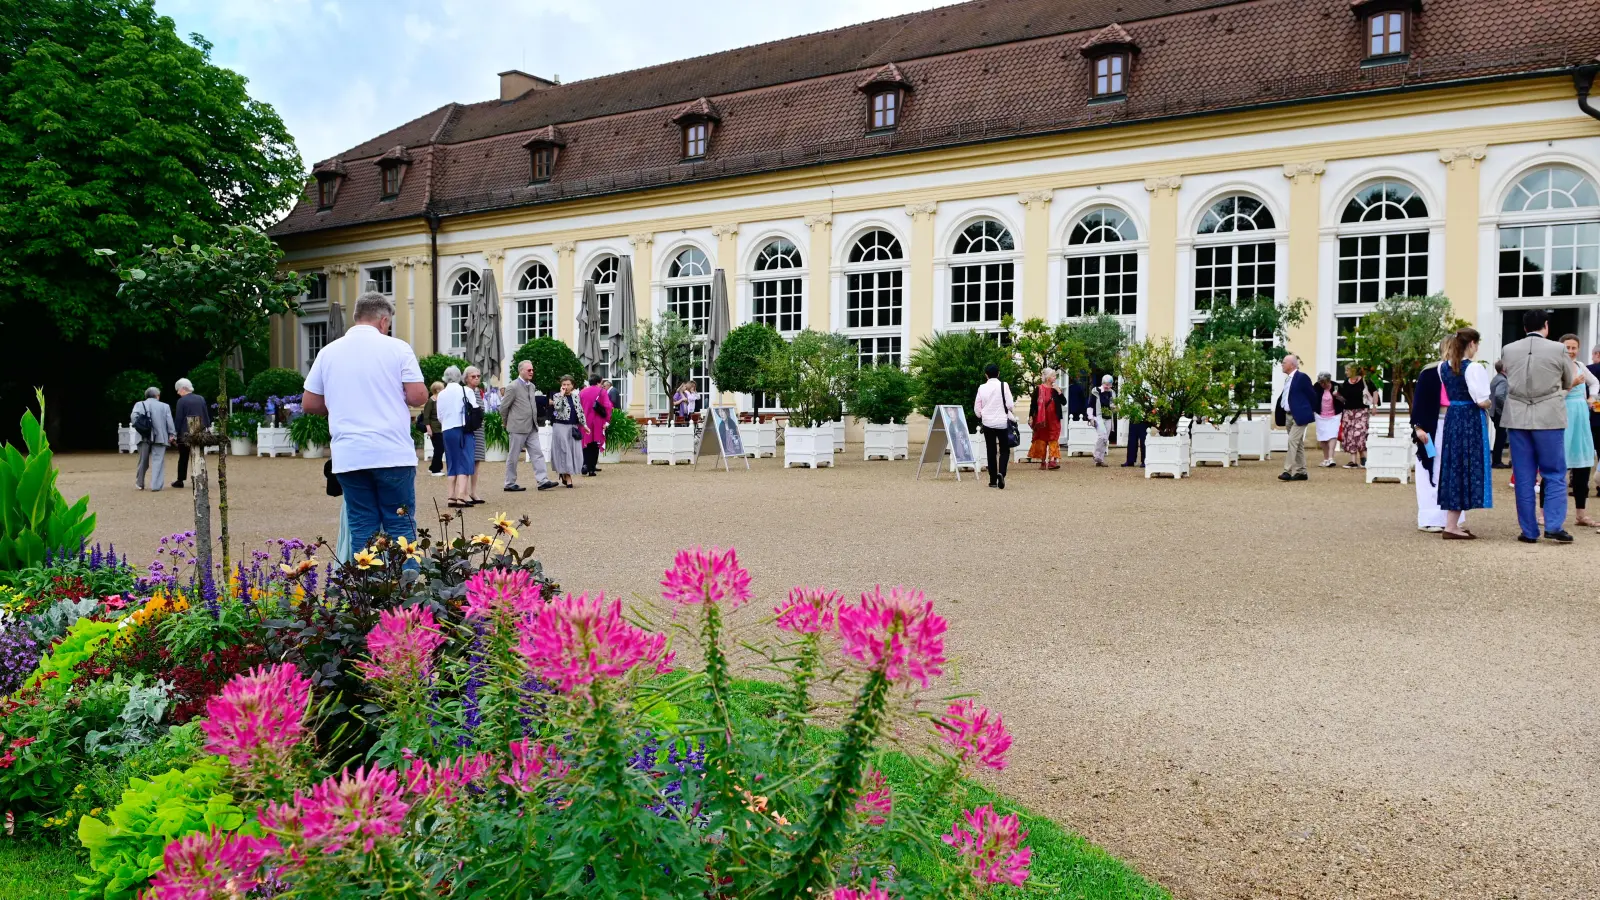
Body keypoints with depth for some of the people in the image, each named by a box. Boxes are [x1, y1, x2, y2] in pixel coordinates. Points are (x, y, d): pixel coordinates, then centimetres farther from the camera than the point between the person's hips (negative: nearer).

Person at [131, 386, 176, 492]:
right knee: (158, 461, -3)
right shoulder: (165, 406, 7)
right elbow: (170, 421, 0)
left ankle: (140, 483, 25)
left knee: (143, 461, 15)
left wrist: (138, 427, 2)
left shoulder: (139, 404, 9)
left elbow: (133, 416, -6)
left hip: (144, 437, 2)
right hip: (160, 437, -2)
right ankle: (156, 486, -10)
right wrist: (172, 434, 2)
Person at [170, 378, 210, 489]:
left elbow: (178, 419, -10)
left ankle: (180, 480, 10)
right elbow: (206, 416, 7)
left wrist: (176, 434, -5)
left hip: (185, 434, -3)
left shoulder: (182, 401, -9)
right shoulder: (201, 399, 4)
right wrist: (207, 428, 12)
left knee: (183, 458, 7)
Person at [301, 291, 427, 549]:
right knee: (400, 527, 3)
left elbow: (309, 403, 12)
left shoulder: (328, 352, 8)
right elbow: (418, 396, -7)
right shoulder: (397, 348, -2)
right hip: (392, 454, -3)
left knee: (362, 529, 7)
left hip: (348, 457, 3)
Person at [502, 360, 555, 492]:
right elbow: (503, 408, -8)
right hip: (518, 427, -7)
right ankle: (510, 484, 11)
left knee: (537, 454, 0)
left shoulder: (531, 386, 12)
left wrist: (534, 421, 16)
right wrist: (509, 423, 3)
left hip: (532, 428, 7)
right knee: (513, 457, 2)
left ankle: (542, 481, -3)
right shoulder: (513, 387, -12)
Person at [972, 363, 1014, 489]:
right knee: (1004, 450, 8)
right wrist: (1010, 416, 12)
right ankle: (1001, 473, -16)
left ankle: (993, 480, 9)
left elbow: (977, 408, 3)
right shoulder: (1003, 386, -7)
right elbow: (1009, 404, -9)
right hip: (1002, 422, -2)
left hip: (987, 423, 2)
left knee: (991, 451, 9)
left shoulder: (982, 388, -1)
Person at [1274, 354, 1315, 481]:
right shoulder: (1288, 378, 13)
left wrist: (1312, 411, -1)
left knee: (1292, 441, -15)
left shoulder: (1302, 377, -11)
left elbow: (1311, 395, -8)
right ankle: (1301, 472, 17)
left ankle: (1288, 471, -17)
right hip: (1288, 415, 9)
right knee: (1297, 444, 12)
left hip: (1299, 416, -9)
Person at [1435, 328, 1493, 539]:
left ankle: (1452, 523, 16)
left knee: (1453, 467, 12)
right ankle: (1451, 526, -4)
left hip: (1451, 418, 7)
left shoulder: (1443, 367, 7)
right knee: (1468, 468, -2)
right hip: (1471, 420, -7)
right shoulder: (1474, 368, -14)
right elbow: (1482, 401, -17)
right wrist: (1491, 402, 3)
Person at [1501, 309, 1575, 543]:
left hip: (1517, 418, 2)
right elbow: (1568, 383, 9)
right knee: (1555, 475, 6)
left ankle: (1529, 531, 8)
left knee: (1523, 477, 6)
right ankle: (1554, 526, -3)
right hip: (1549, 418, -2)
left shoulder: (1508, 350, 0)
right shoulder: (1558, 350, -6)